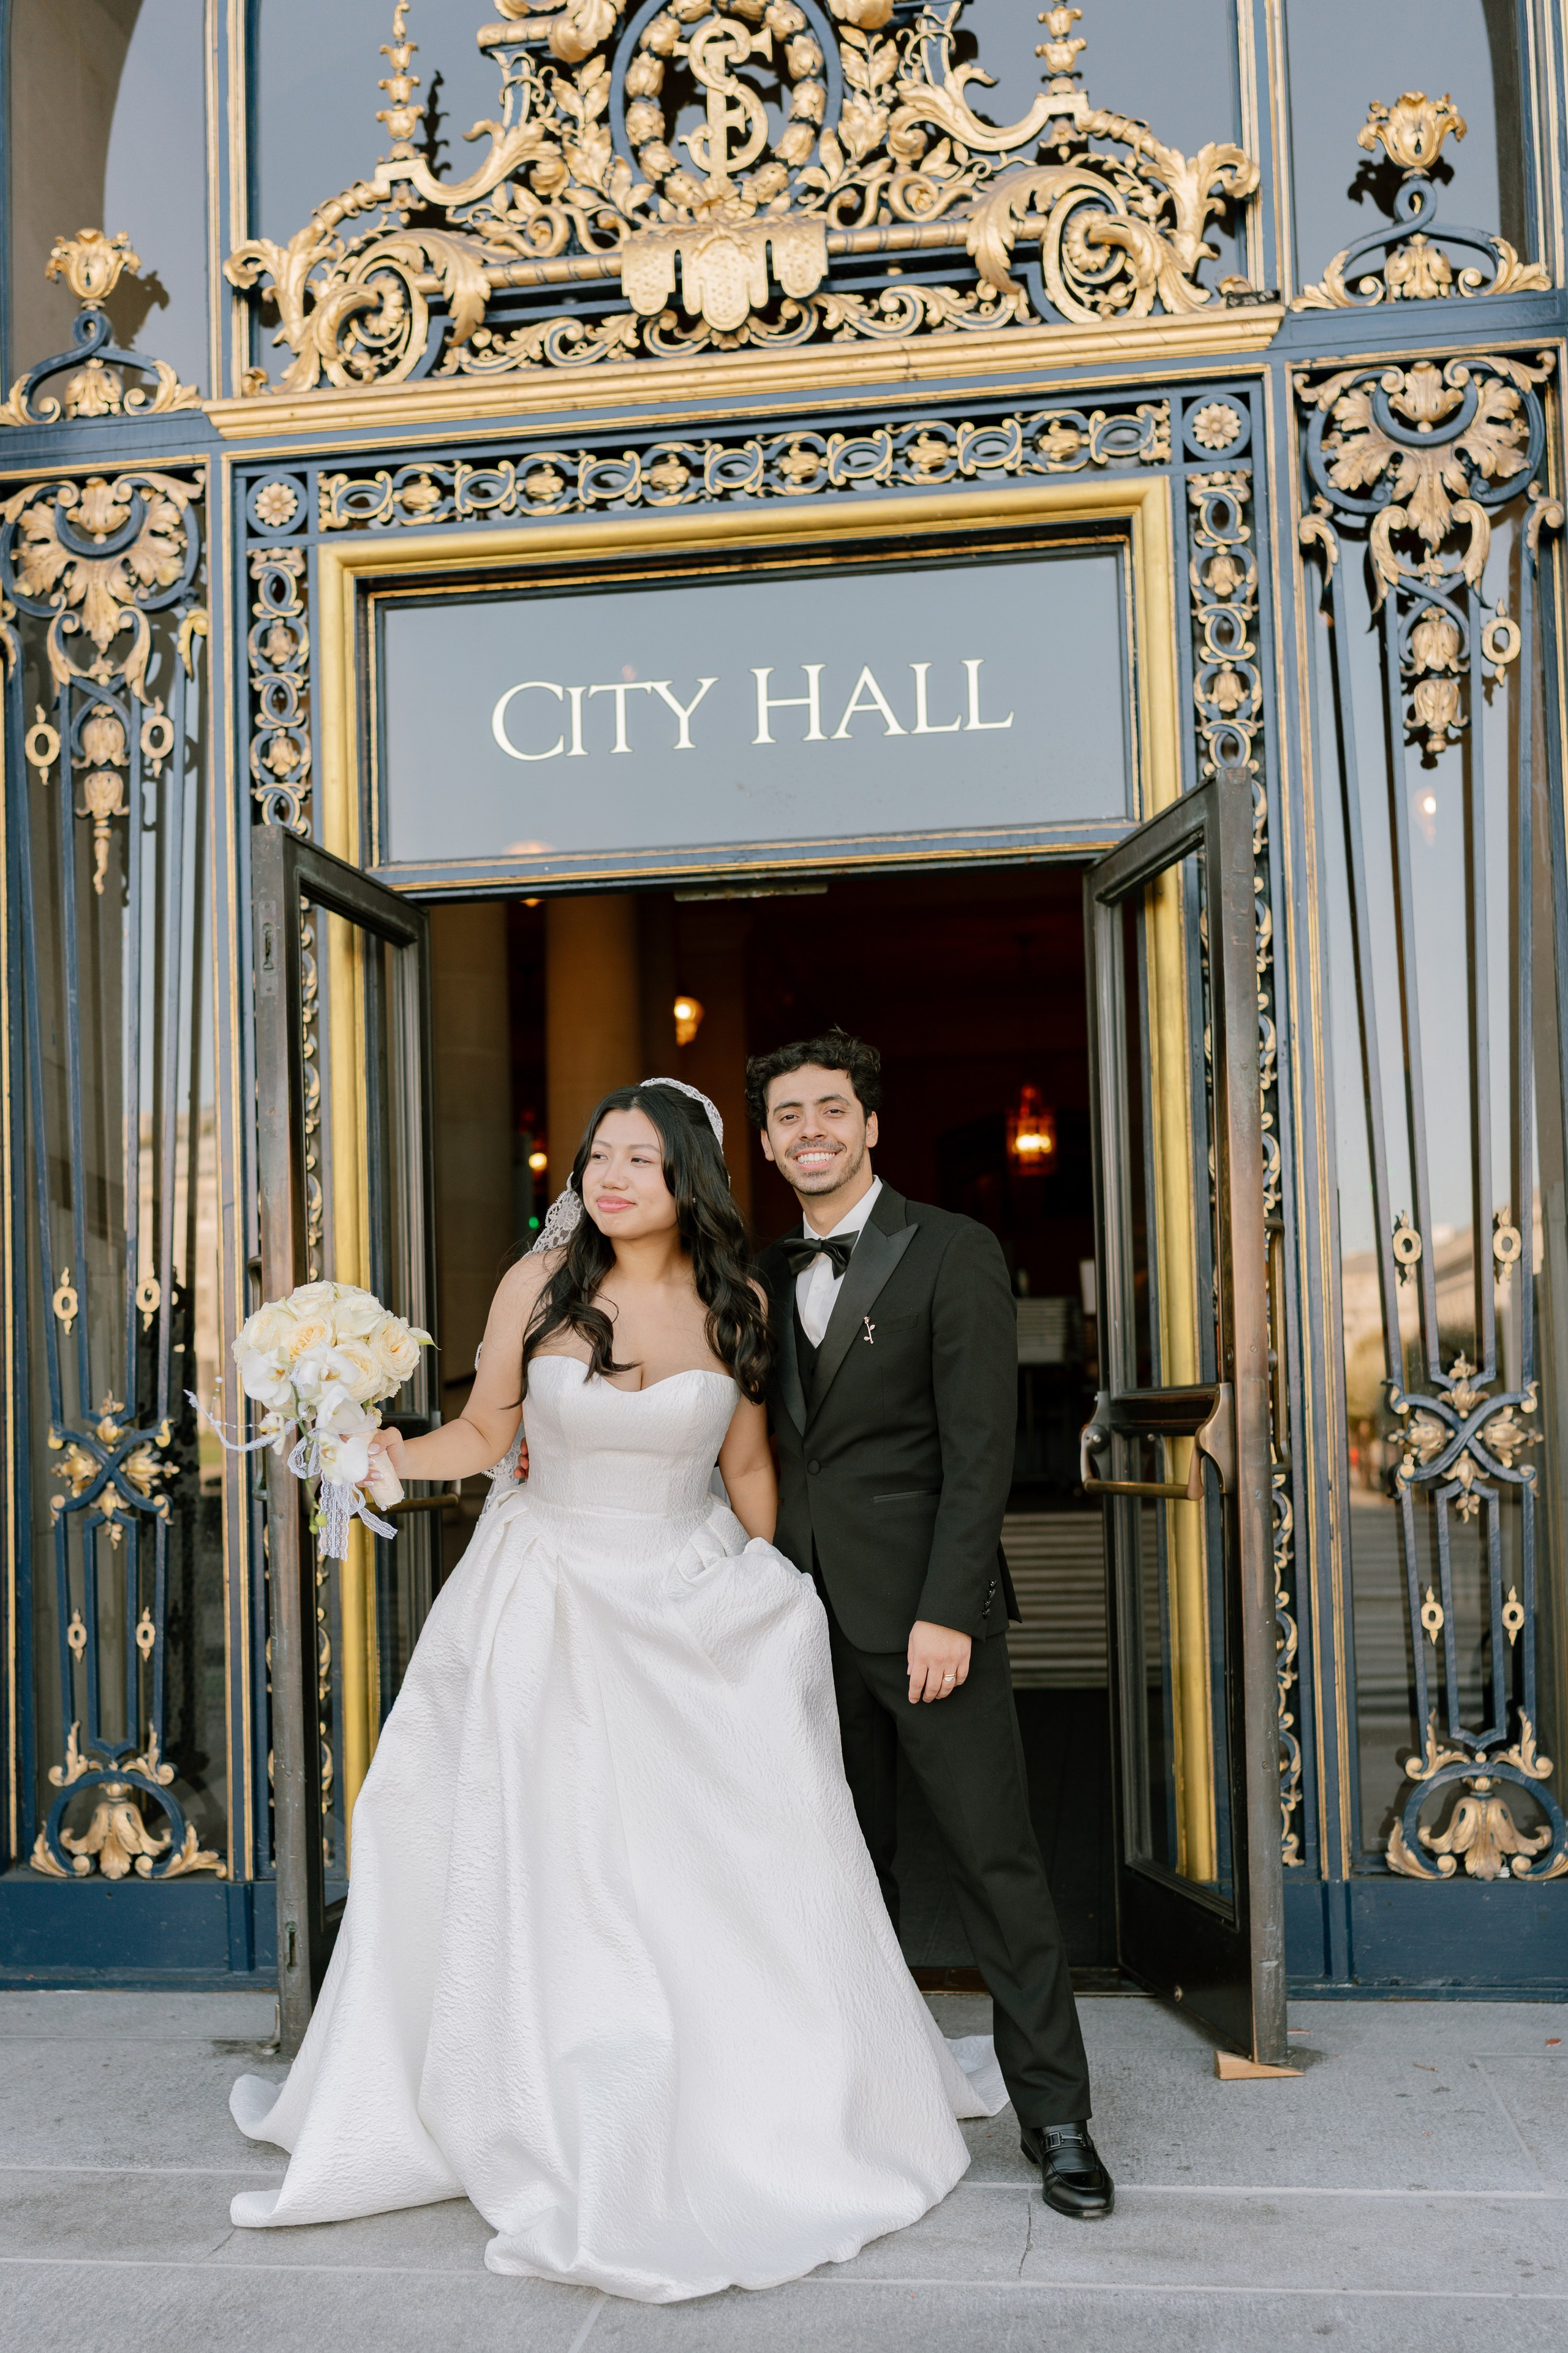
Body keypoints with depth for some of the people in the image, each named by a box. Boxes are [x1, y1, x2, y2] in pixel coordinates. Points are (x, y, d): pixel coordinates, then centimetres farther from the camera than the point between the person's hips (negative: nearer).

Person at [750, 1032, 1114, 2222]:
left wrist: (946, 1613, -16)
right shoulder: (770, 1274, 12)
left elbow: (981, 1446, -11)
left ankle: (1056, 2119, 10)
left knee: (998, 1861, -1)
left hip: (925, 1608, -5)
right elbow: (776, 1442, 15)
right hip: (812, 1611, 5)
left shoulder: (953, 1251, -5)